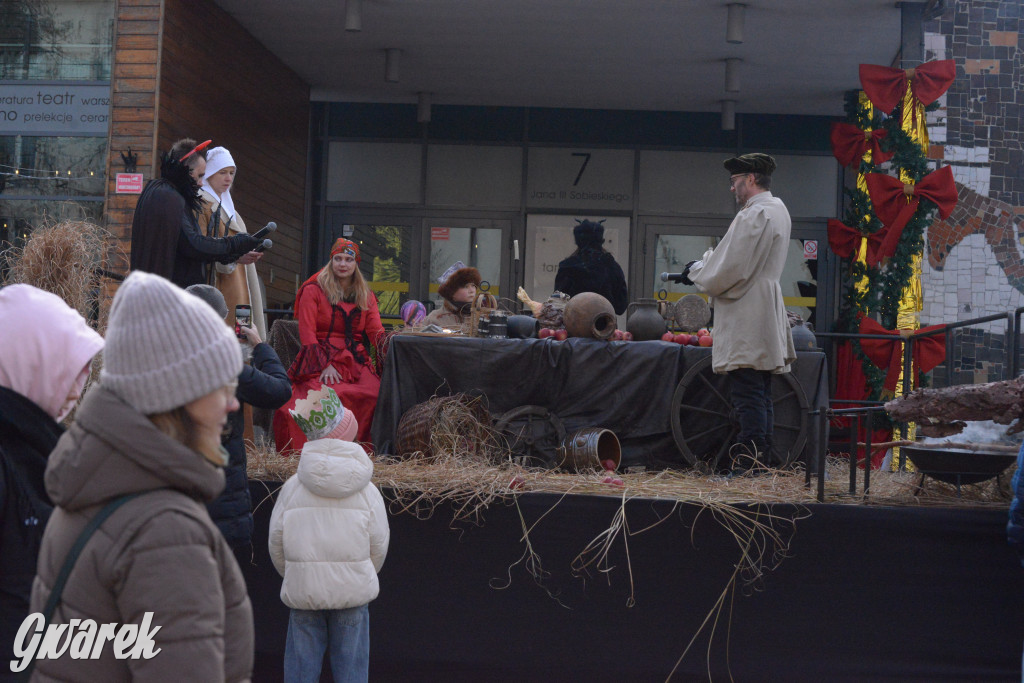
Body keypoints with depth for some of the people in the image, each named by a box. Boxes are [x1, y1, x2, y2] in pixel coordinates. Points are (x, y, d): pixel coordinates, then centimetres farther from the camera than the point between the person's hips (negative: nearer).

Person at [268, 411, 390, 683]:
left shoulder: (292, 487, -1)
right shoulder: (367, 490, -2)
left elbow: (276, 540, 3)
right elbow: (379, 542, 1)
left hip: (302, 590, 0)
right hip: (353, 590, 0)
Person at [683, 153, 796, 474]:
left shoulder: (754, 214, -16)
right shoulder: (777, 209, 17)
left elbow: (729, 270, -18)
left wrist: (696, 271, -1)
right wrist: (705, 263, 10)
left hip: (747, 321, -11)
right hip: (766, 316, 11)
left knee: (749, 396, -9)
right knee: (760, 394, 15)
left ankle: (749, 460, -9)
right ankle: (765, 459, 20)